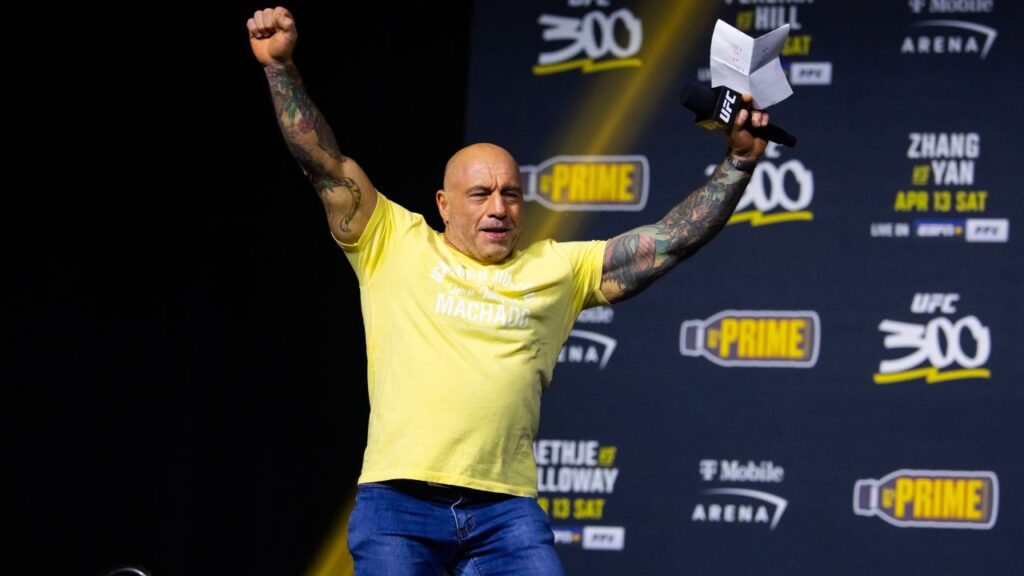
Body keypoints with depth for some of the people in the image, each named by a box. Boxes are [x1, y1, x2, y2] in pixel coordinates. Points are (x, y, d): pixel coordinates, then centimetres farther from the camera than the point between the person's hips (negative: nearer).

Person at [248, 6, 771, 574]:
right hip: (397, 500, -2)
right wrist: (281, 66, -2)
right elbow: (325, 163, 7)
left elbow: (668, 242, 15)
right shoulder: (395, 245, 12)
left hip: (506, 509, 2)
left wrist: (737, 164, 8)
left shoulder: (557, 269, 17)